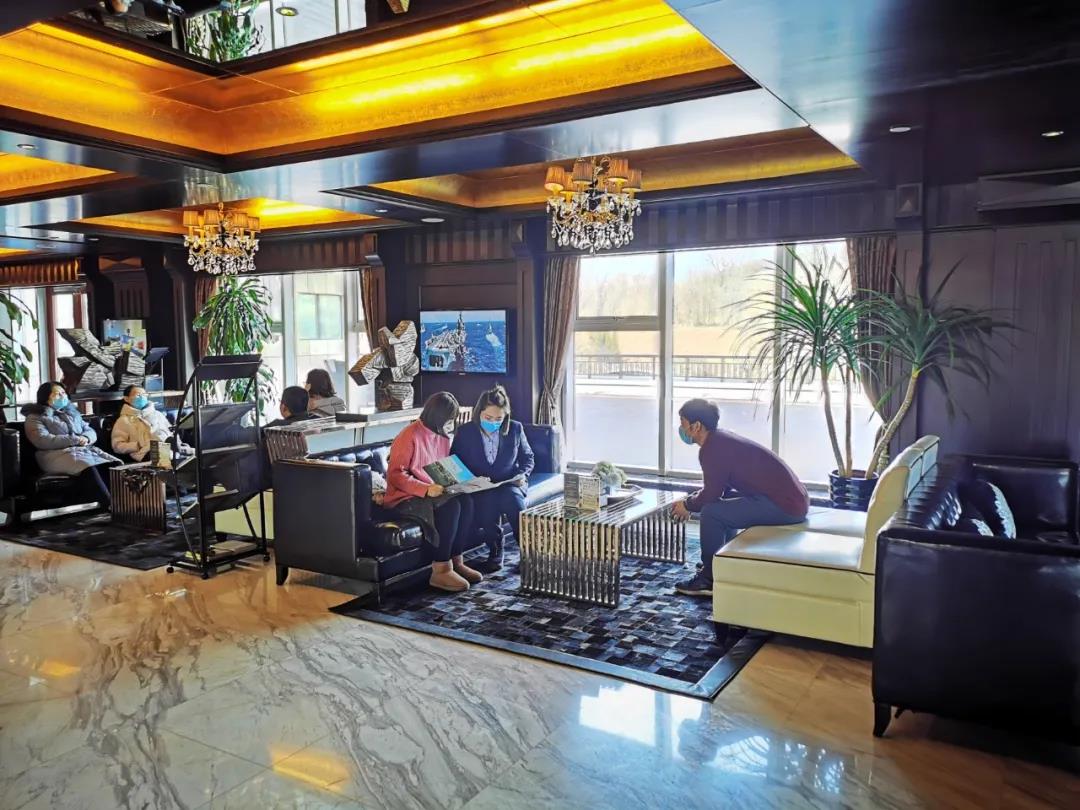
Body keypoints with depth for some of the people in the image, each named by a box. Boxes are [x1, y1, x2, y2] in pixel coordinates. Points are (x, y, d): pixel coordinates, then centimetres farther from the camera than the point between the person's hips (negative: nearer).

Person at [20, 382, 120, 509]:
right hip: (58, 454, -6)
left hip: (86, 450, 6)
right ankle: (110, 506, -47)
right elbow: (42, 440, -8)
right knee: (88, 469, -39)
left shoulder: (72, 413, 29)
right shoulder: (35, 418, 9)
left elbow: (91, 431, 22)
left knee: (114, 465, -28)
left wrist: (86, 438, -4)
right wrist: (75, 439, -11)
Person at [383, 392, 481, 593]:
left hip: (433, 492, 7)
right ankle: (441, 571, -25)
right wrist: (426, 489, -30)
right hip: (405, 497, -7)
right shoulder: (410, 437, -17)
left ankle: (456, 561, -11)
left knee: (466, 502, -20)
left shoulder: (442, 436, 8)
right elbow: (395, 475, -20)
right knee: (450, 507, -31)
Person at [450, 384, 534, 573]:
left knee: (511, 496, -35)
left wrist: (523, 474, -5)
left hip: (510, 484, 1)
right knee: (489, 499, -35)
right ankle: (495, 554, -16)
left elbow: (527, 457, 15)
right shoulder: (464, 432, 0)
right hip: (480, 489, 0)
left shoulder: (515, 429, 4)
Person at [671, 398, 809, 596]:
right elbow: (717, 488, 24)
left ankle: (709, 579, 2)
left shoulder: (712, 449, -17)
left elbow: (711, 495, -15)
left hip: (784, 506, -10)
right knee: (722, 503, 24)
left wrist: (687, 506, 3)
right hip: (793, 498, 10)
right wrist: (689, 501, 14)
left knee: (711, 513, -12)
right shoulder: (720, 439, 13)